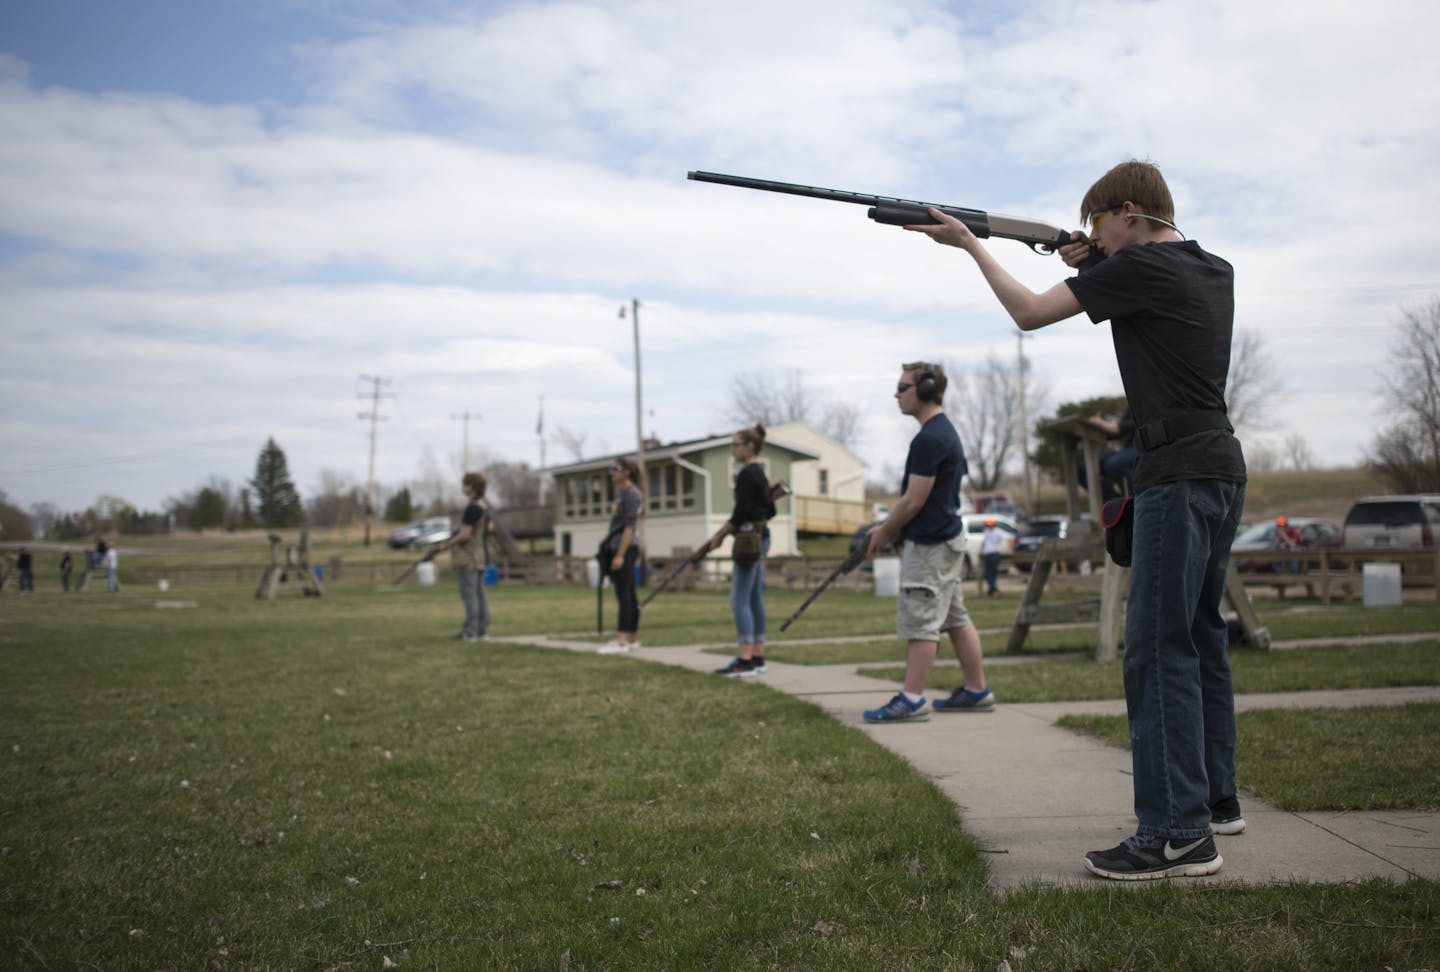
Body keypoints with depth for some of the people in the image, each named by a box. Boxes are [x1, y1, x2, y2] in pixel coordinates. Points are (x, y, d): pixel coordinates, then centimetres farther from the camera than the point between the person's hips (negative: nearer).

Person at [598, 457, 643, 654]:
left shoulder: (631, 494, -12)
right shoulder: (620, 491, 16)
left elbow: (629, 527, -18)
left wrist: (620, 554, -21)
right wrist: (607, 541, 19)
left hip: (626, 549, -9)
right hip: (617, 548, 9)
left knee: (624, 595, -11)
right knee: (628, 595, 12)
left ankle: (622, 641, -13)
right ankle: (633, 638, 17)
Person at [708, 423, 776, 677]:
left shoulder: (747, 474, -14)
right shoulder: (761, 473, 15)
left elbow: (741, 513, -19)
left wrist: (720, 535, -9)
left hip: (748, 540, -10)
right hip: (761, 539, 10)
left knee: (739, 601, -9)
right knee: (755, 600, 12)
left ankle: (745, 661, -11)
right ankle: (758, 657, 15)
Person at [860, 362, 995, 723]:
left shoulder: (930, 438, -19)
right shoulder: (944, 430, 14)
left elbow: (914, 501, -19)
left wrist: (885, 533, -5)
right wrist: (890, 528, 15)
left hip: (930, 544, -10)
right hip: (948, 537, 10)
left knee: (919, 621, -6)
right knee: (956, 619, 14)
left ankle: (912, 699, -1)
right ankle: (976, 691, 20)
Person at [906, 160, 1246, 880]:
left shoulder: (1143, 266, -9)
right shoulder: (1214, 271, 16)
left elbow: (1030, 312, -6)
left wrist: (971, 245, 5)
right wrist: (1095, 266, 17)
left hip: (1179, 475, -10)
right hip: (1222, 469, 10)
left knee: (1158, 649, -11)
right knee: (1200, 638, 16)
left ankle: (1179, 832, -11)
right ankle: (1215, 797, 26)